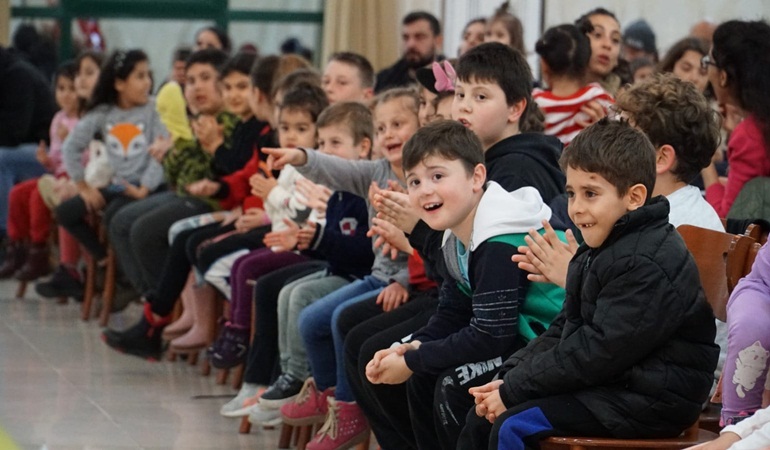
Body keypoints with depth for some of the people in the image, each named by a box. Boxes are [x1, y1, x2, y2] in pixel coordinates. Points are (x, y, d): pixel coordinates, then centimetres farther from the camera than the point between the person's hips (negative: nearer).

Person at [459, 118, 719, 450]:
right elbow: (563, 330, 16)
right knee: (483, 416, 8)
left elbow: (599, 351, -24)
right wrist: (506, 380, 0)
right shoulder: (599, 251, 14)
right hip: (607, 384, 11)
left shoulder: (647, 264, -21)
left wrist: (513, 389, -18)